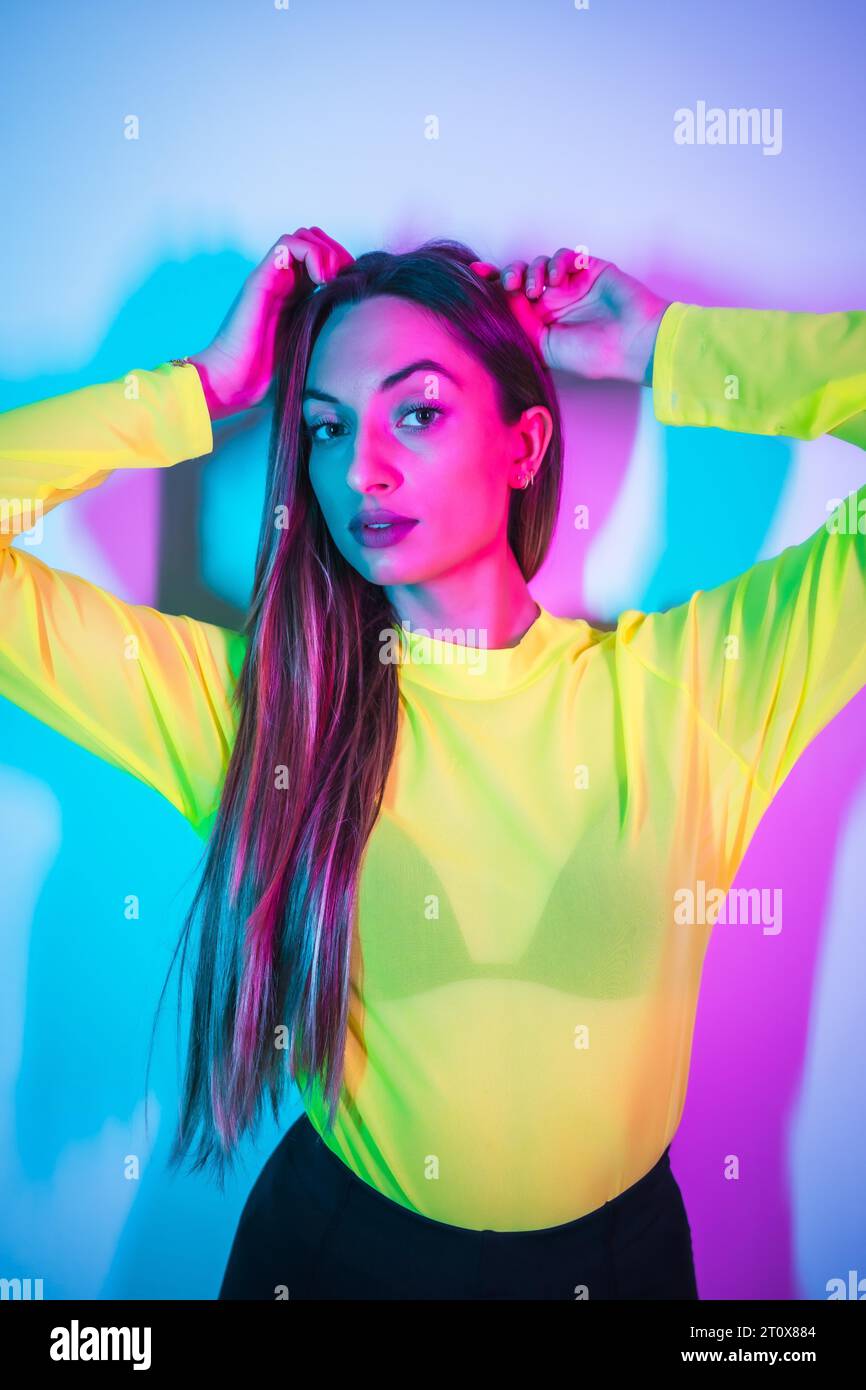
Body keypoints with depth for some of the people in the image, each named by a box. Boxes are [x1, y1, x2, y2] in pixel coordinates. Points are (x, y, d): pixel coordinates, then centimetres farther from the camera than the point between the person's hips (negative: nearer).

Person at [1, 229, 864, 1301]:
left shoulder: (682, 683, -16)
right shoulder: (250, 699, -14)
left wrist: (665, 351, -16)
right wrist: (205, 387, -18)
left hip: (616, 1247, 1)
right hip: (337, 1245, 0)